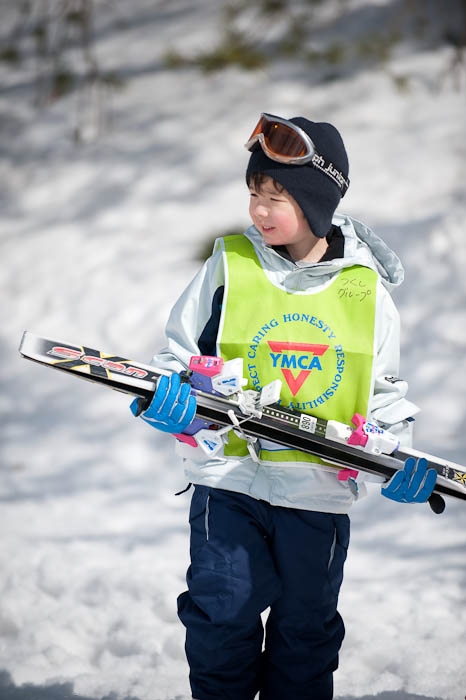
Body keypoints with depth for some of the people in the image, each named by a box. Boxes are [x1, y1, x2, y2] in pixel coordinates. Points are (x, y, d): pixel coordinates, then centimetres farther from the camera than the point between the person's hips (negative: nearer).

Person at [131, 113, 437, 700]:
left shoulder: (366, 290, 1)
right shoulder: (229, 266, -1)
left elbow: (384, 388, 11)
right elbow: (181, 353, 6)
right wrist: (169, 394, -15)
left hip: (320, 491, 1)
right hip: (229, 479, -1)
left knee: (306, 634, 11)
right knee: (221, 627, -3)